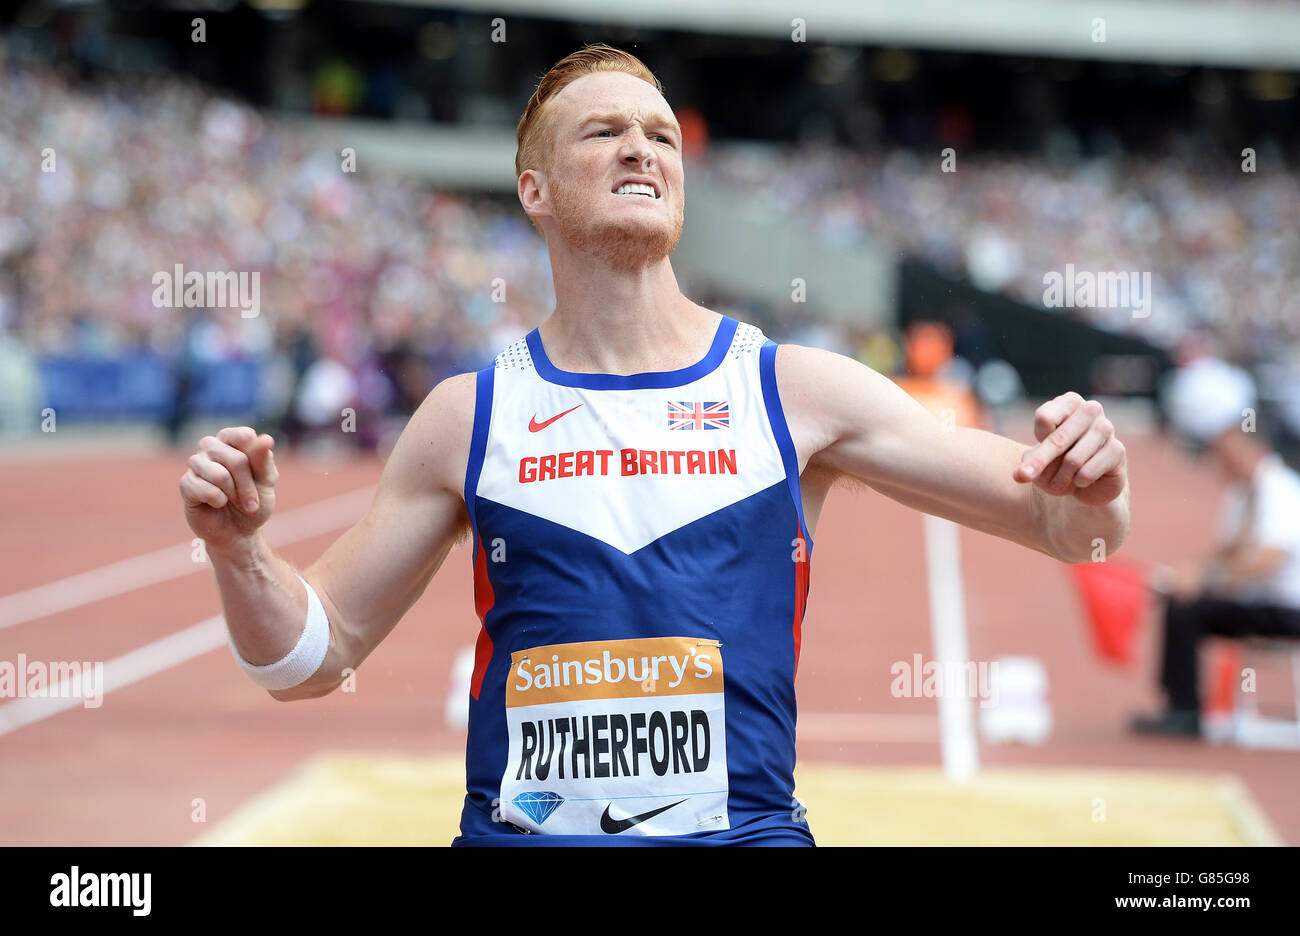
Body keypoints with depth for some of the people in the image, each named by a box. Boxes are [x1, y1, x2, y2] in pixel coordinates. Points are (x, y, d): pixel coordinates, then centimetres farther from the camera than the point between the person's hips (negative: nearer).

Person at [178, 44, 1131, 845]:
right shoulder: (470, 416, 7)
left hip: (741, 828, 0)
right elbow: (312, 656, 12)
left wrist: (1091, 493, -17)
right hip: (516, 834, 1)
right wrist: (240, 548, -7)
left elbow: (1069, 526, 6)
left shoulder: (795, 391, 5)